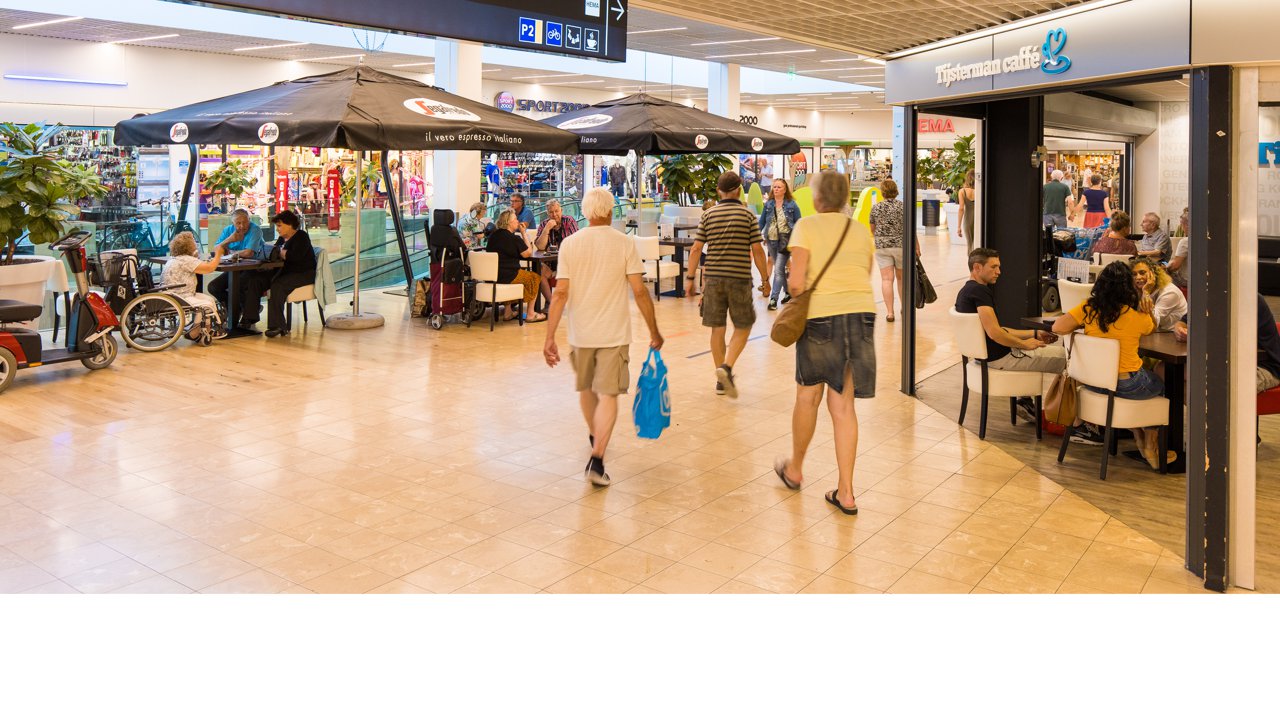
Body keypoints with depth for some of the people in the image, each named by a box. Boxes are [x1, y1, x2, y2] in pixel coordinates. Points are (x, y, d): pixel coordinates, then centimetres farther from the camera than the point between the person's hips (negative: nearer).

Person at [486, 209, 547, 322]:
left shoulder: (493, 235, 8)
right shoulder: (514, 238, -14)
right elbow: (528, 253, -7)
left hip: (492, 276, 8)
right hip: (508, 277, -7)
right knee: (535, 278, 14)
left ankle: (508, 313, 32)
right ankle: (530, 314, 16)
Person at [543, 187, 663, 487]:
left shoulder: (570, 243, -2)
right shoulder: (625, 243, -6)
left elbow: (561, 293, -7)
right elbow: (639, 292, -9)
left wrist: (549, 338, -6)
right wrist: (654, 331, 1)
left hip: (580, 332, 3)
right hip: (614, 333, -3)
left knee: (586, 387, 23)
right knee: (608, 395, -2)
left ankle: (595, 438, 45)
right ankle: (597, 458, -17)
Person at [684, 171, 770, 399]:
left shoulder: (708, 215, 4)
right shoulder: (747, 215, -1)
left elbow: (696, 249, 0)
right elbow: (757, 251, -4)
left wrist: (690, 278, 6)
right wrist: (765, 280, 4)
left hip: (713, 277, 3)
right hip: (739, 278, -2)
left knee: (717, 329, 9)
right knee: (743, 327, 9)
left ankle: (722, 380, 15)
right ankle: (726, 367, -12)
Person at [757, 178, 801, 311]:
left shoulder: (792, 205, -2)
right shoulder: (768, 205, 5)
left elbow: (798, 224, 1)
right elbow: (762, 222, 9)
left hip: (785, 241, -4)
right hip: (771, 241, 4)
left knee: (778, 270, -11)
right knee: (780, 269, 15)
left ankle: (773, 299, -10)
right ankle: (789, 292, 31)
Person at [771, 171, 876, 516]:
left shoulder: (806, 226, -3)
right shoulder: (861, 231, 13)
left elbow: (797, 283, -10)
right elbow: (863, 278, 13)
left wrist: (797, 299, 9)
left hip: (821, 315, -4)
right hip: (862, 313, 4)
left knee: (808, 397, 14)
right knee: (843, 404, 8)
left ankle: (795, 468, 34)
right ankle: (845, 492, 9)